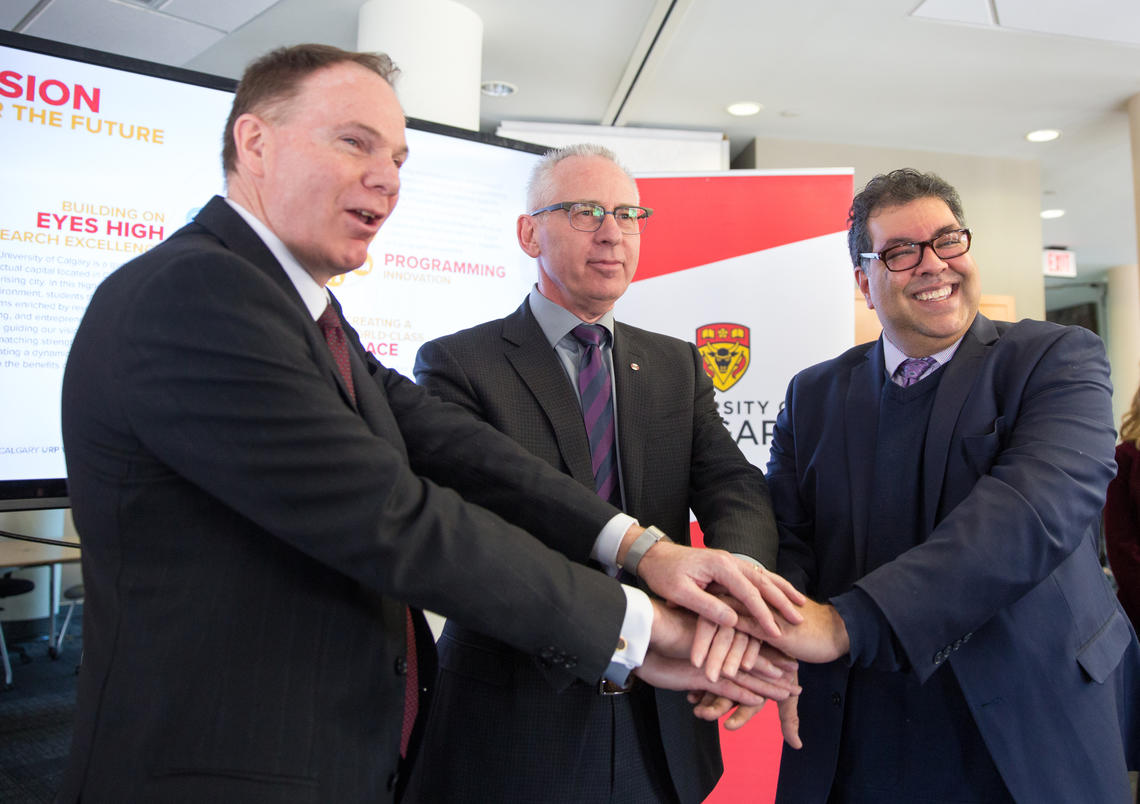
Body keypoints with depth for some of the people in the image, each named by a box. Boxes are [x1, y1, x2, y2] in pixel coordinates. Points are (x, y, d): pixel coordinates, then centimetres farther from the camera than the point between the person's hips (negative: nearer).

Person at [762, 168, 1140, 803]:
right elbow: (788, 533, 0)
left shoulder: (1060, 359, -6)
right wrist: (778, 649, -23)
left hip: (1029, 736, -2)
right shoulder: (814, 395, 5)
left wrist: (849, 622, -33)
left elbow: (1037, 508, -22)